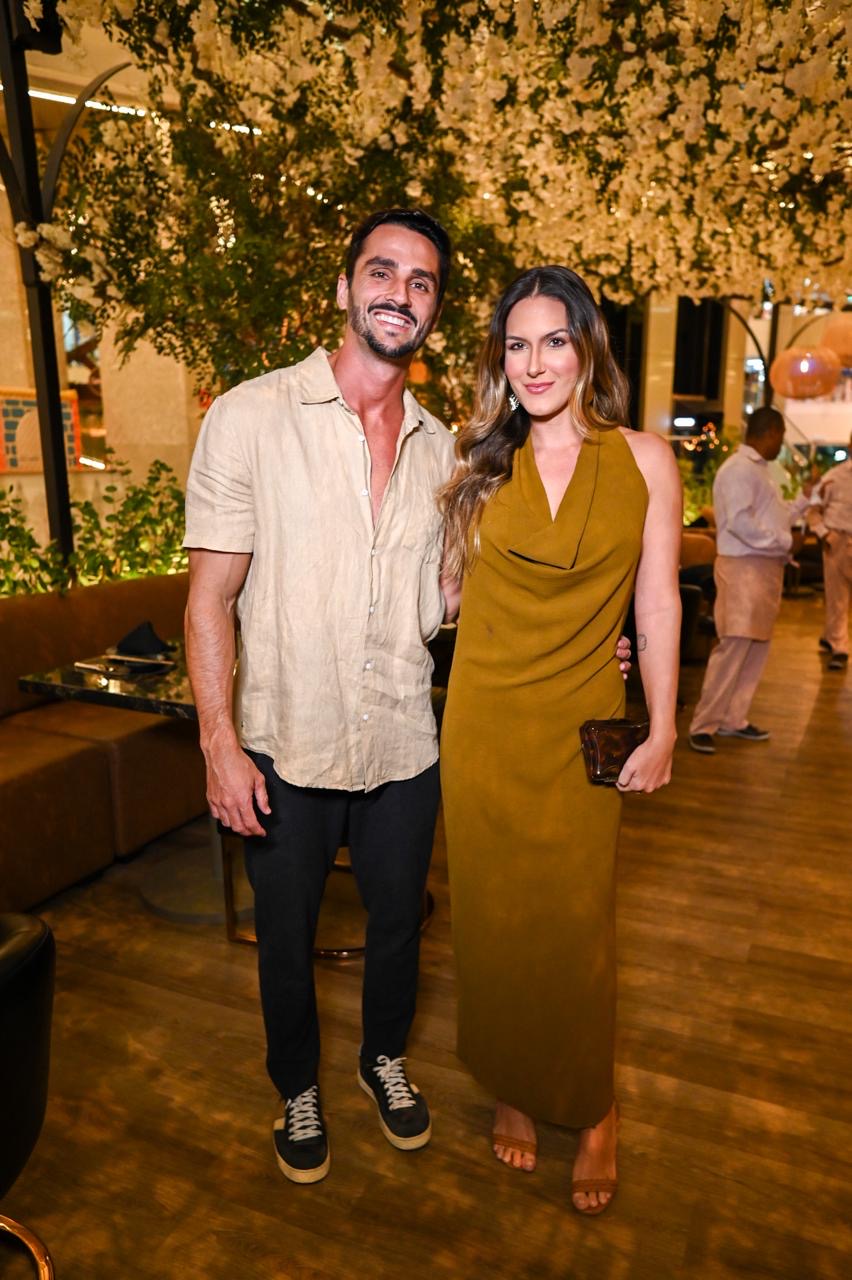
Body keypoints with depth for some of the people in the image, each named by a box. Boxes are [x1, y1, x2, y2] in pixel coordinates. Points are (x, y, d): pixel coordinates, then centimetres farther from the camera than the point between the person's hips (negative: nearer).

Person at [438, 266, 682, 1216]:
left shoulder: (643, 460, 0)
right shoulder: (481, 464, 3)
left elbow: (657, 603, 1)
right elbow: (452, 587, 7)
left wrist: (662, 733, 0)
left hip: (582, 729, -1)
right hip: (484, 721, 2)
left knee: (575, 923, 7)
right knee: (493, 915, 12)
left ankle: (591, 1110, 34)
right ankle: (512, 1091, 37)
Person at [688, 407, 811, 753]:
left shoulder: (758, 469, 18)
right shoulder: (739, 468, -13)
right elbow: (740, 523, -22)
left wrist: (805, 499, 25)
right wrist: (784, 541, -15)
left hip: (765, 568, 10)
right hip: (744, 568, -10)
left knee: (757, 647, 11)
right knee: (734, 647, -11)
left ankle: (733, 719, 19)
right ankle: (703, 725, -5)